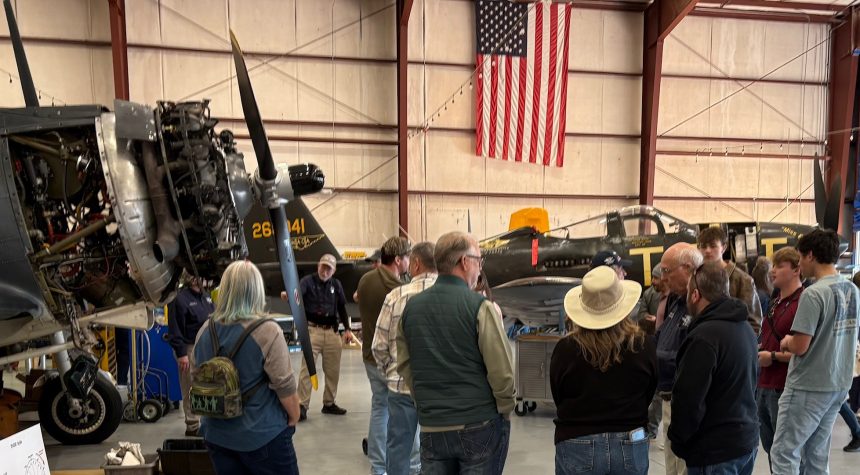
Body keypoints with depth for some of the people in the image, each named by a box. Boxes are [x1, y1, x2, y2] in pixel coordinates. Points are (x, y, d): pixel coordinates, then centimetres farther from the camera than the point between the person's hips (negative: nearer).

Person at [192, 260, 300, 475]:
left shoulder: (205, 331, -1)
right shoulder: (267, 331, -19)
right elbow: (285, 387, -17)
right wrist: (294, 419, 0)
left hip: (216, 434, 5)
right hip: (263, 435, -5)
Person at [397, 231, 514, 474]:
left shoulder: (411, 307, 2)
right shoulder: (480, 307, -14)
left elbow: (404, 365, 9)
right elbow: (501, 370, -13)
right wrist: (505, 411, 2)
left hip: (431, 427, 4)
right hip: (479, 426, -4)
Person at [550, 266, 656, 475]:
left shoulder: (565, 348, -17)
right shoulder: (645, 345, -13)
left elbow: (558, 398, -1)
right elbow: (649, 395, 3)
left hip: (577, 448, -1)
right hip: (631, 448, 2)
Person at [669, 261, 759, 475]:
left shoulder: (704, 336, -24)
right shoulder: (745, 328, 7)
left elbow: (689, 399, -23)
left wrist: (677, 440, -9)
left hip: (715, 450, -9)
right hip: (747, 440, 9)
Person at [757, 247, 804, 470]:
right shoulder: (775, 303, 13)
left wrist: (773, 356, -17)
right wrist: (758, 349, 8)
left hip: (785, 390, -8)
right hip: (764, 387, 9)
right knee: (770, 449, 19)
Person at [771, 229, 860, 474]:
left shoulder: (813, 294, -21)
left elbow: (800, 347, -22)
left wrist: (787, 341, 0)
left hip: (808, 388, -8)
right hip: (839, 384, 8)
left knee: (784, 454, 0)